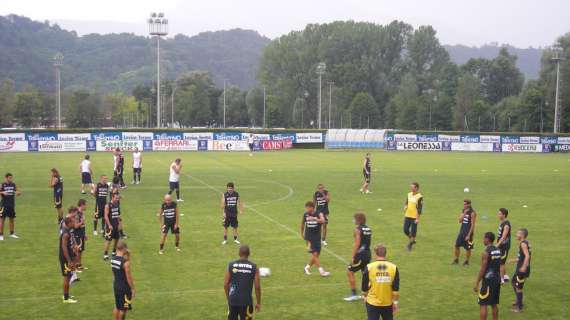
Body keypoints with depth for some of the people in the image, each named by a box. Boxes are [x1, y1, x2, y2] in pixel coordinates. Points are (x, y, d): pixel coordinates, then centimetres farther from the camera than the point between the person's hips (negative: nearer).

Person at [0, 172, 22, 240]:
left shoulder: (13, 185, 6)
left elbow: (18, 192, 11)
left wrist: (18, 193, -12)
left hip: (12, 205, 4)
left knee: (11, 219, 12)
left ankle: (12, 234, 23)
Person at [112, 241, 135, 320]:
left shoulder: (113, 259, -2)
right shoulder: (125, 262, -24)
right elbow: (129, 277, -19)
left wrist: (127, 258, 4)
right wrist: (132, 289, -9)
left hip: (116, 285, 8)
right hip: (124, 287, -8)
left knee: (117, 306, 20)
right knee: (124, 308, 6)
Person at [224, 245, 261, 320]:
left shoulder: (231, 265, 0)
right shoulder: (253, 267, -3)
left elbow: (225, 284, 1)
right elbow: (257, 287, -3)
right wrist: (258, 303, 7)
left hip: (233, 300, 2)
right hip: (246, 301, -2)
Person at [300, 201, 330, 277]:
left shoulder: (318, 214, -11)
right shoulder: (305, 214, -5)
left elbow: (323, 220, -33)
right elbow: (302, 223, 14)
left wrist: (314, 218, -48)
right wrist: (302, 233, 20)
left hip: (317, 237, 1)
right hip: (309, 237, -1)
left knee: (317, 254, 9)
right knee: (314, 254, -11)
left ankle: (308, 267, 30)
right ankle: (321, 271, -8)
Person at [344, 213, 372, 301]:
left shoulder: (357, 229, -11)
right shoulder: (368, 229, 12)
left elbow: (357, 244, -17)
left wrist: (353, 257, -16)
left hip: (360, 254, -8)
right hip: (368, 254, 8)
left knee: (350, 272, 3)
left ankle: (353, 295, 2)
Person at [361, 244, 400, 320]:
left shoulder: (369, 267, -11)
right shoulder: (394, 268, -8)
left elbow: (364, 286, -1)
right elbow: (396, 288, -5)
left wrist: (365, 296, 17)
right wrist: (395, 302, 5)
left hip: (372, 303, -2)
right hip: (388, 303, 2)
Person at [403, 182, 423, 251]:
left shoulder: (419, 197, -13)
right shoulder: (409, 194, 7)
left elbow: (420, 208, -13)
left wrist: (418, 218, -15)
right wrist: (405, 206, -3)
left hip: (414, 217, -6)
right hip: (407, 216, 6)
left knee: (413, 231, 2)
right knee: (405, 230, 5)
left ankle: (410, 244, 20)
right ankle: (411, 240, 31)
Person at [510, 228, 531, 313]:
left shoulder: (523, 243, -18)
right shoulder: (525, 243, 12)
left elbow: (527, 256, -30)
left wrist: (524, 266, -39)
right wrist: (514, 260, 31)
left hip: (522, 269, -10)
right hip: (520, 268, 10)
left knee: (518, 287, -2)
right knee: (514, 282, 25)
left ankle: (519, 307, 7)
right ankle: (518, 301, 39)